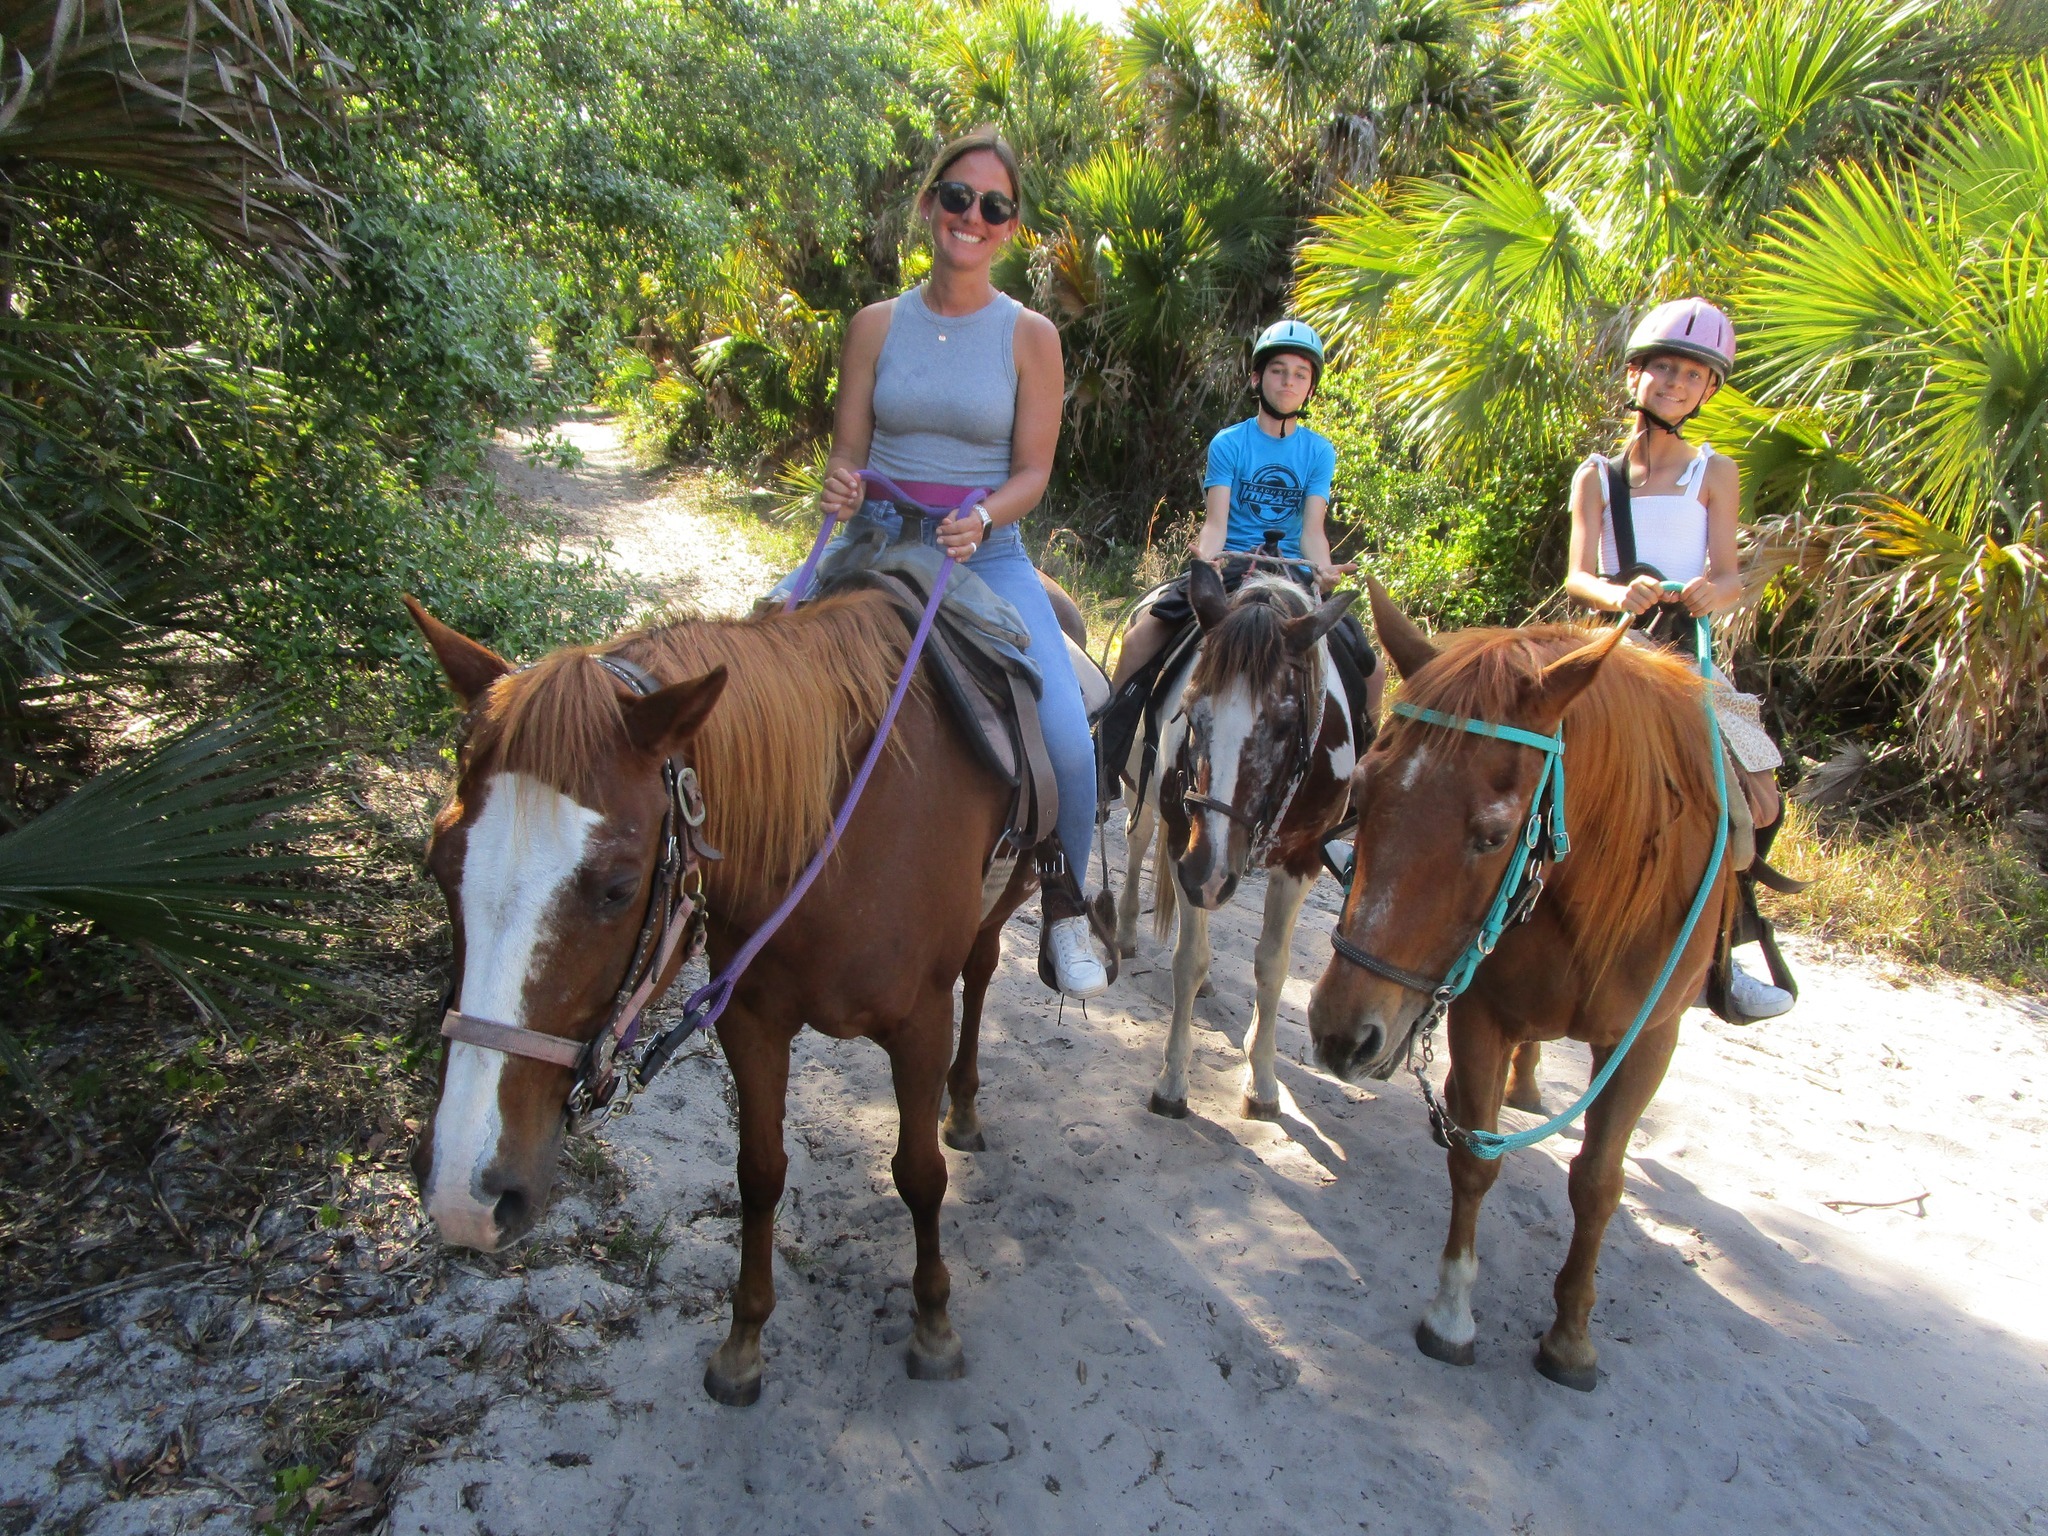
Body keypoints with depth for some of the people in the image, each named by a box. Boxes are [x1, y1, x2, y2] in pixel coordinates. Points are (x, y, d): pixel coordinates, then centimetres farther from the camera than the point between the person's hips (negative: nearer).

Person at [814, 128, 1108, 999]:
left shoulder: (1030, 336, 1)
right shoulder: (877, 326, 6)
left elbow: (1033, 471, -2)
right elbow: (848, 450, 7)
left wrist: (979, 521, -22)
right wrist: (839, 492, -16)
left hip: (987, 556, -2)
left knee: (1068, 744, -22)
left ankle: (1062, 902, 8)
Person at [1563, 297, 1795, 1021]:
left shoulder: (1714, 474, 5)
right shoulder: (1596, 476, 4)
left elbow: (1729, 576, -3)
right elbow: (1576, 575, -6)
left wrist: (1714, 591, -27)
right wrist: (1615, 594, -28)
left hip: (1692, 655, 2)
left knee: (1759, 802, -4)